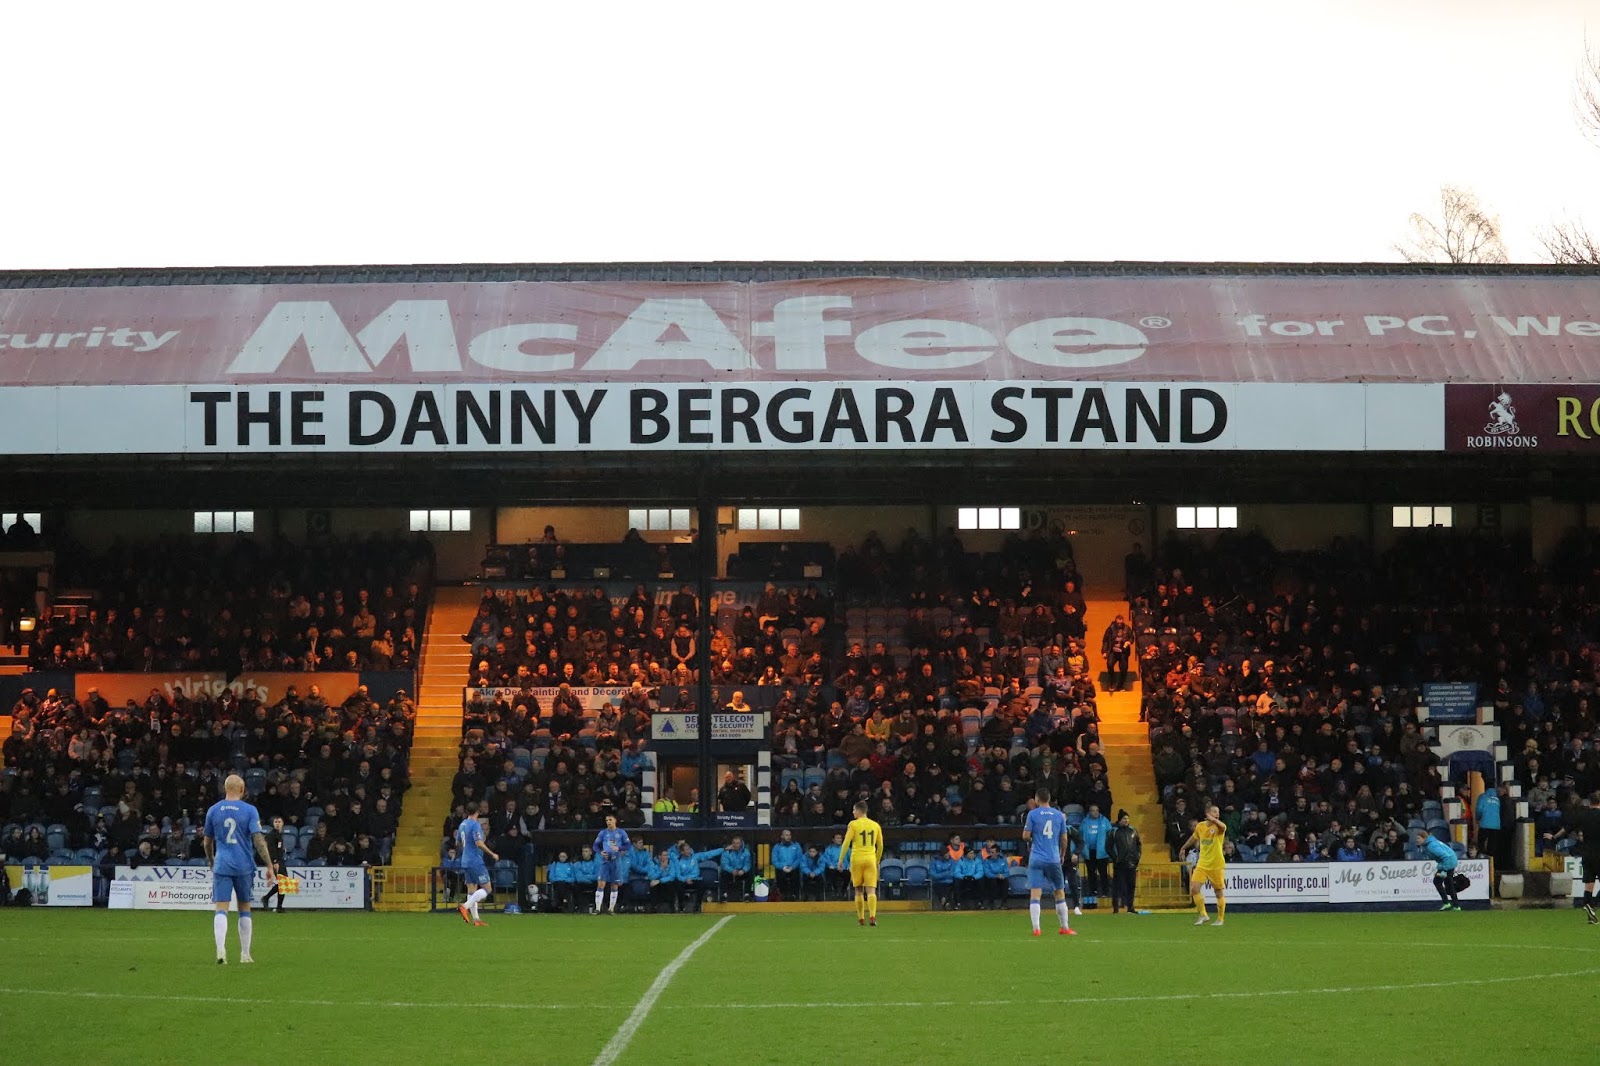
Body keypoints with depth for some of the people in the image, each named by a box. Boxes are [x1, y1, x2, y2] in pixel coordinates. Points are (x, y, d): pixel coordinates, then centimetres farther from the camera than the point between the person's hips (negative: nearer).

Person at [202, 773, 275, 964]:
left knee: (221, 909, -5)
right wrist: (270, 866, -7)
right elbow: (258, 840, -10)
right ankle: (245, 954, 17)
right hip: (244, 866, 0)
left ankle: (221, 949, -26)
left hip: (221, 867, 0)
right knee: (244, 909, 13)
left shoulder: (213, 810, 5)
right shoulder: (250, 810, -3)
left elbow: (208, 842, 15)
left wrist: (211, 862, 31)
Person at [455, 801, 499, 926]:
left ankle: (475, 918, 5)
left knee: (472, 890, 8)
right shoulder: (475, 825, -14)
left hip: (465, 862, 8)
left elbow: (458, 844, 21)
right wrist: (492, 854, -14)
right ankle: (465, 907, -17)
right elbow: (479, 843, -23)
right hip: (476, 861, -8)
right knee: (486, 888, -3)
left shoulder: (462, 824, 11)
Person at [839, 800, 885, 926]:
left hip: (857, 859, -2)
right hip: (871, 859, 2)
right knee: (871, 891, -4)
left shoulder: (853, 824, -2)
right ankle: (872, 916, -21)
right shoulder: (875, 825, 9)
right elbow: (880, 846, 14)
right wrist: (877, 861, 26)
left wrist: (841, 860, -3)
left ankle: (861, 919, 11)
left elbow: (846, 843, -8)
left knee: (859, 891, 10)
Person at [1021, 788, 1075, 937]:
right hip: (1054, 860, 2)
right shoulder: (1059, 815, 6)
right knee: (1060, 893, 14)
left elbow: (1025, 836, -3)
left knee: (1035, 894, -4)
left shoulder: (1032, 814, -2)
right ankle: (1065, 928, 18)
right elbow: (1064, 839, 9)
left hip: (1036, 859, -2)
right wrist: (1062, 855, 24)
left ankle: (1036, 929, -14)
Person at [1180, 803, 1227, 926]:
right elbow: (1194, 838, 25)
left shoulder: (1218, 827, -11)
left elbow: (1222, 826, -40)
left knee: (1219, 892, 3)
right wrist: (1184, 847, 36)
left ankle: (1220, 919, 18)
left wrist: (1213, 819, -34)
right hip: (1202, 864, 4)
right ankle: (1203, 915, 7)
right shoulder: (1200, 826, 2)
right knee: (1194, 888, -8)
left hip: (1216, 865, -4)